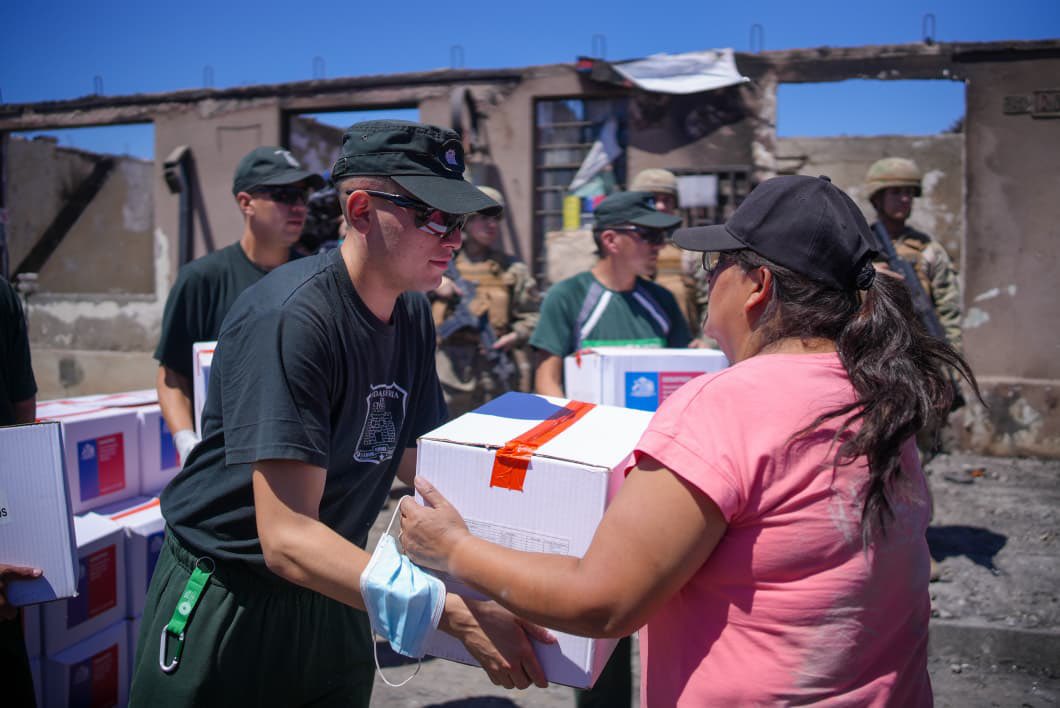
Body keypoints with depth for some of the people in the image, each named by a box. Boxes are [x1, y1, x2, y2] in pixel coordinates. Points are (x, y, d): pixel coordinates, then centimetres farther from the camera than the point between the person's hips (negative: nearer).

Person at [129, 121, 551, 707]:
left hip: (330, 599, 7)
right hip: (228, 602, -6)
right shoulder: (292, 320, -27)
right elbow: (287, 537, -31)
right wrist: (459, 615, -38)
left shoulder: (412, 312, -2)